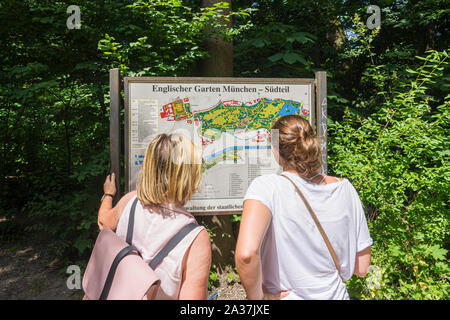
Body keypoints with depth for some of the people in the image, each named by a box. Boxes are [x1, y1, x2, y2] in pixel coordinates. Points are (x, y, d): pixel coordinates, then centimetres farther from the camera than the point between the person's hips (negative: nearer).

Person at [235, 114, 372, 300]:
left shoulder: (267, 187, -22)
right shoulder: (345, 189, -8)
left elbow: (246, 254, -36)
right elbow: (361, 268, -3)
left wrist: (256, 295, -18)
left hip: (287, 296, -4)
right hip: (335, 294, 4)